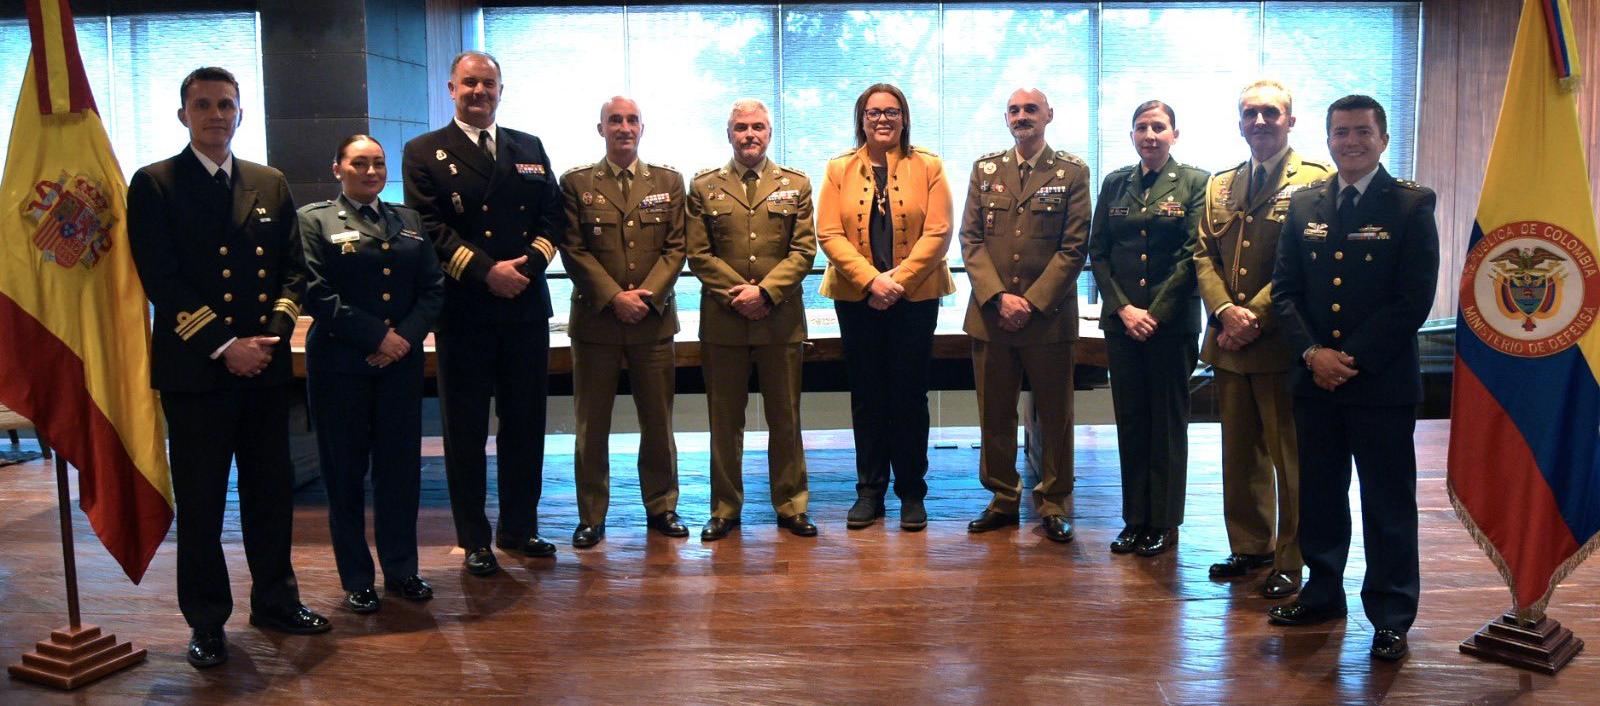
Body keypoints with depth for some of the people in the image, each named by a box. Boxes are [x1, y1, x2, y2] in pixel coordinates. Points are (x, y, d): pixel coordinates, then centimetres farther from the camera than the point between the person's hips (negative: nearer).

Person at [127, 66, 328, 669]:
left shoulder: (271, 184, 12)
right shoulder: (154, 185, 0)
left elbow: (293, 268, 10)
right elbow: (161, 282, -8)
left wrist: (274, 330, -7)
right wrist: (224, 345, -15)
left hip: (266, 366, 4)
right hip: (195, 368, -4)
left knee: (272, 489, 11)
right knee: (201, 501, 5)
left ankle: (275, 599, 27)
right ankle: (206, 622, 17)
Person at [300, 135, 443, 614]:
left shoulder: (409, 221, 14)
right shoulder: (313, 220, 2)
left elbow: (433, 288, 7)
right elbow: (317, 293, -10)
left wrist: (407, 335, -9)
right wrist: (377, 335, -14)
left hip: (401, 362, 3)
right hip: (340, 365, -3)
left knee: (401, 468, 7)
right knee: (345, 473, 4)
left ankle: (401, 570, 20)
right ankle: (356, 579, 15)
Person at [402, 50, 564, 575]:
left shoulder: (529, 148, 14)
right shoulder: (425, 152, 3)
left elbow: (553, 216, 7)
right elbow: (429, 227, -7)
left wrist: (527, 264, -10)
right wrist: (485, 271, -16)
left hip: (526, 304, 3)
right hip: (463, 310, -3)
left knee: (525, 423, 10)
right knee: (465, 428, 5)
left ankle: (520, 527, 23)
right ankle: (474, 539, 15)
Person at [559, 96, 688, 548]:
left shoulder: (669, 182, 10)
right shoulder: (576, 183, 4)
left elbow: (676, 247, 3)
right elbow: (573, 250, -3)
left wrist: (647, 295, -11)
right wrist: (614, 298, -13)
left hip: (654, 319, 1)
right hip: (595, 319, -1)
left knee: (658, 421, 8)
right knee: (592, 425, 4)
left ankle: (661, 507, 21)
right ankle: (591, 517, 14)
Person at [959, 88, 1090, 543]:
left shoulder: (1072, 173, 2)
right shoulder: (985, 170, 10)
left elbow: (1074, 247, -4)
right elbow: (971, 239, 3)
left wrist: (1032, 302, -12)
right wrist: (998, 297, -10)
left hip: (1049, 315, -2)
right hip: (990, 313, 2)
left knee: (1055, 415, 6)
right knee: (995, 413, 9)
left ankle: (1054, 505, 18)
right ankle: (1003, 499, 22)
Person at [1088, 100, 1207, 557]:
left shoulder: (1194, 183, -1)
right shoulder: (1115, 184, 9)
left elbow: (1192, 256, -7)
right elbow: (1098, 252, 6)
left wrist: (1155, 313, -13)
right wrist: (1124, 308, -6)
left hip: (1172, 321, -3)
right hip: (1121, 320, 3)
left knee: (1168, 421, 5)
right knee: (1130, 420, 8)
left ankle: (1164, 523, 15)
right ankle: (1135, 519, 19)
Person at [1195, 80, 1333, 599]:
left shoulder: (1316, 181, -5)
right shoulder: (1220, 185, 15)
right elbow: (1204, 256, 9)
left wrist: (1254, 318, -16)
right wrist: (1225, 311, -8)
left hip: (1283, 344, -6)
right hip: (1229, 343, 6)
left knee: (1290, 458, 3)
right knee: (1239, 454, 14)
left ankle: (1290, 562, 14)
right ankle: (1250, 546, 27)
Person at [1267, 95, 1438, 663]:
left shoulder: (1412, 205, -3)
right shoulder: (1304, 205, 9)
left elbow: (1414, 299, -10)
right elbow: (1285, 289, 6)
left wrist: (1353, 358, -14)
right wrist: (1312, 352, -8)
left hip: (1383, 382, -4)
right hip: (1316, 381, 4)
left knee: (1388, 503, 5)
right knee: (1319, 494, 13)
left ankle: (1391, 616, 16)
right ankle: (1322, 593, 29)